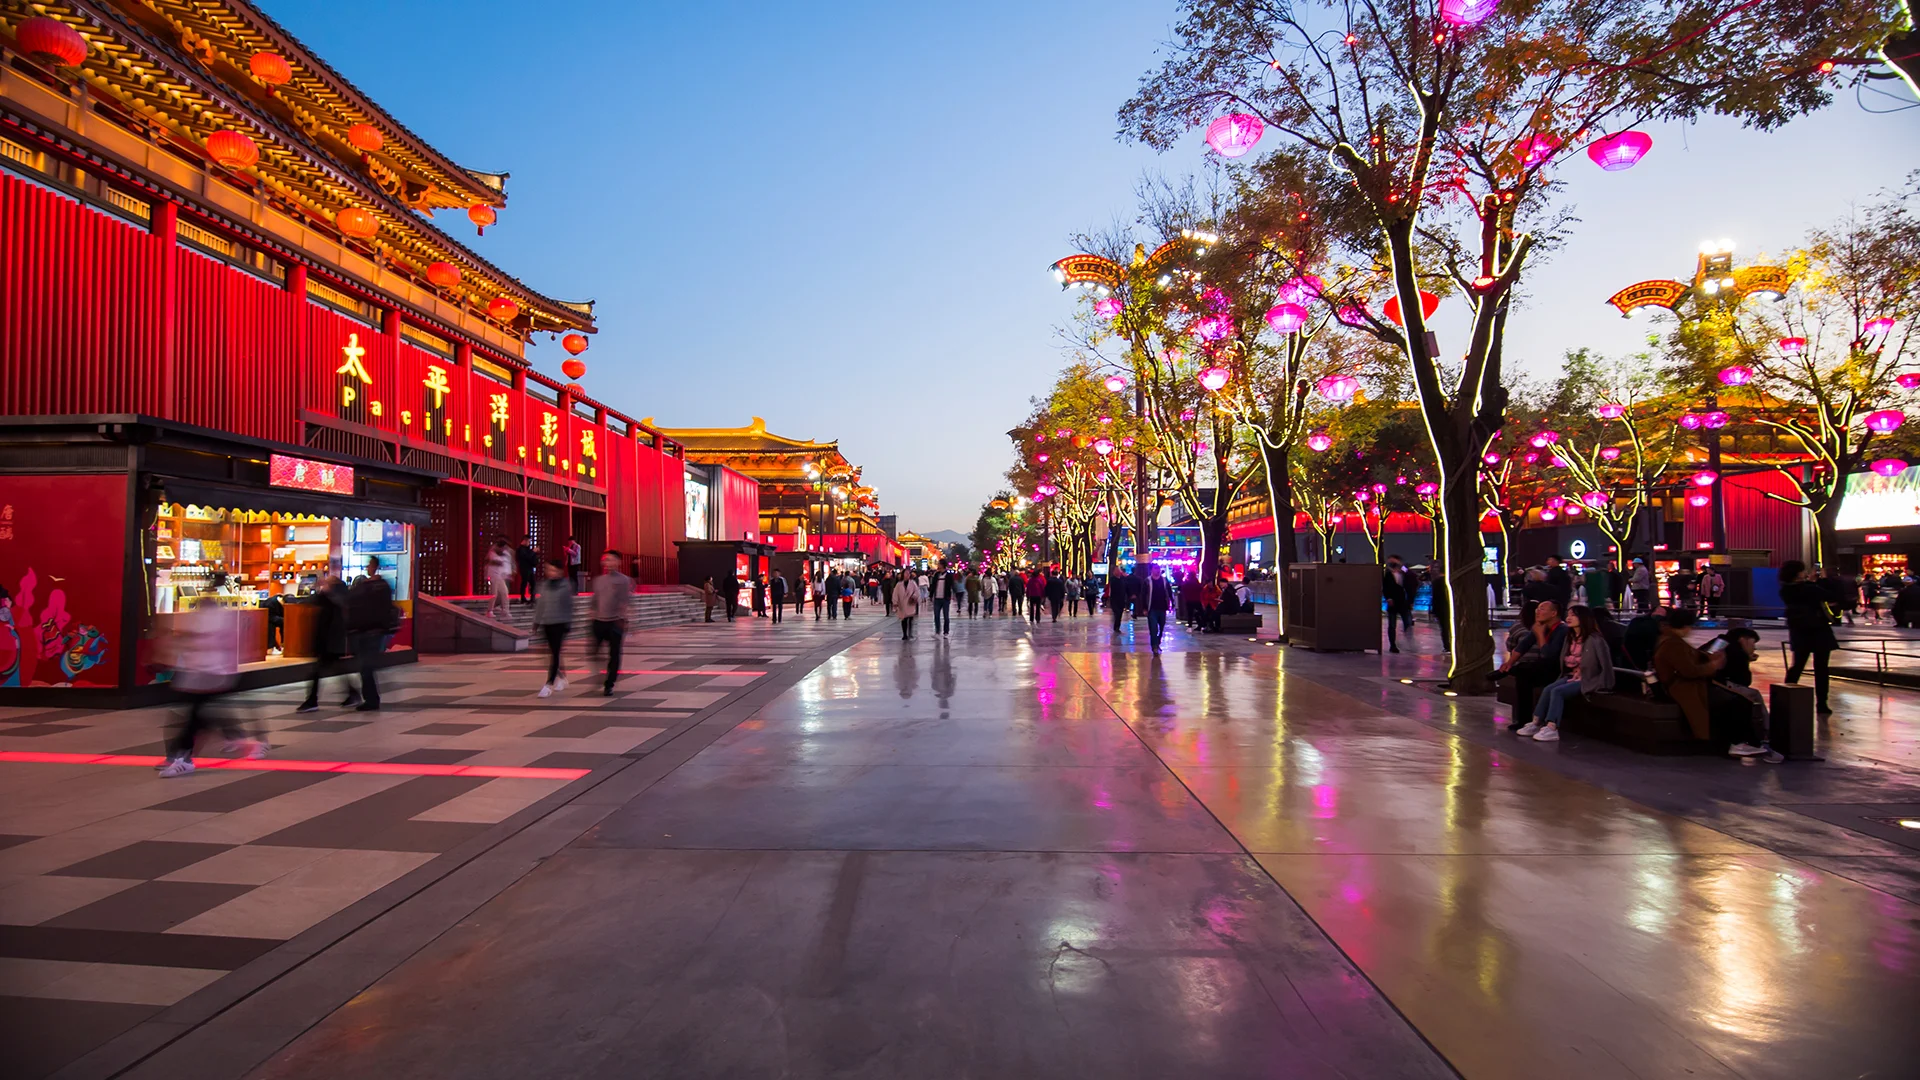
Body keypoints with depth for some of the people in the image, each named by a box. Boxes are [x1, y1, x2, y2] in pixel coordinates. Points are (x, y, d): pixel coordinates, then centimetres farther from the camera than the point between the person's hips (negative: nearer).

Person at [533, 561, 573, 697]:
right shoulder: (543, 585, 7)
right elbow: (539, 604, 12)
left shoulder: (565, 585, -6)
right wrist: (536, 621, 11)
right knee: (553, 653, 13)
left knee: (555, 653, -7)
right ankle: (561, 676, 31)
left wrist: (569, 624, -5)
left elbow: (569, 606, -4)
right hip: (546, 623, 5)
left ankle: (549, 683, -7)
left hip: (560, 623, -5)